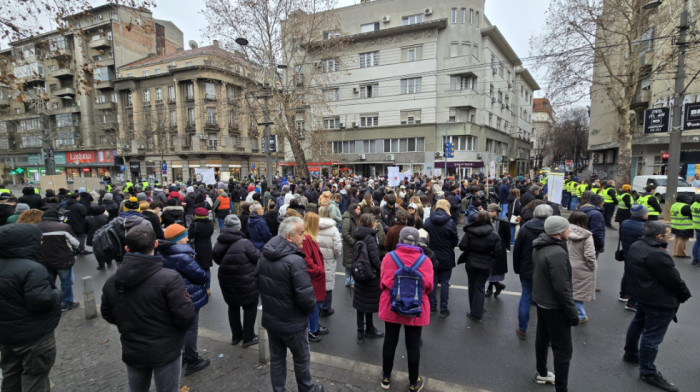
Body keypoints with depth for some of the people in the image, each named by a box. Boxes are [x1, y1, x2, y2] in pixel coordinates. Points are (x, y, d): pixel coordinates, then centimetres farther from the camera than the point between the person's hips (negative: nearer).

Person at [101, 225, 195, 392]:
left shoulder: (111, 282, -6)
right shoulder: (169, 278, -25)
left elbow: (108, 316, 8)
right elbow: (185, 319, -24)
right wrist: (188, 303, -4)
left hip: (132, 352, 5)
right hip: (165, 353, -5)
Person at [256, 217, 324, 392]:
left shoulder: (264, 255, -3)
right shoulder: (295, 261, -29)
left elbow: (259, 283, 10)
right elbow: (306, 297, -29)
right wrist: (311, 306, -7)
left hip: (270, 318, 6)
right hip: (292, 322, -6)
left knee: (276, 358, 20)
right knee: (301, 359, 17)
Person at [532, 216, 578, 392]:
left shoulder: (540, 247, 2)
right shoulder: (557, 253, -28)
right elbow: (562, 288, -26)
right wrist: (573, 312, -17)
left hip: (542, 301, 9)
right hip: (554, 307, -9)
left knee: (542, 339, 22)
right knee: (563, 349, 2)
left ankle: (541, 373, 38)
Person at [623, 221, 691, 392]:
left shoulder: (636, 246, 1)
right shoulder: (657, 255, -28)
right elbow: (674, 279, -18)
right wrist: (685, 295, -1)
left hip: (641, 295, 10)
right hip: (660, 302, -10)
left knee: (638, 323, 26)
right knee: (652, 336, 1)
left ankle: (631, 353, 43)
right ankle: (648, 372, 14)